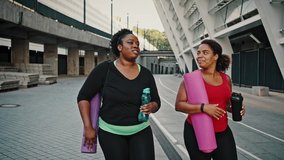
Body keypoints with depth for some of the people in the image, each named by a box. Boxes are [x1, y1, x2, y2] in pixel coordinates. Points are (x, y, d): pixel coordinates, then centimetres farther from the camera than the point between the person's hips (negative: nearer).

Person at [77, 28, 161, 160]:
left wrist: (152, 107, -17)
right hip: (111, 132, -2)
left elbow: (156, 102, 7)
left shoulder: (146, 74, -1)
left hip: (141, 131, 2)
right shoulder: (104, 69, -10)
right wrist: (88, 127, -9)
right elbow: (83, 97, -6)